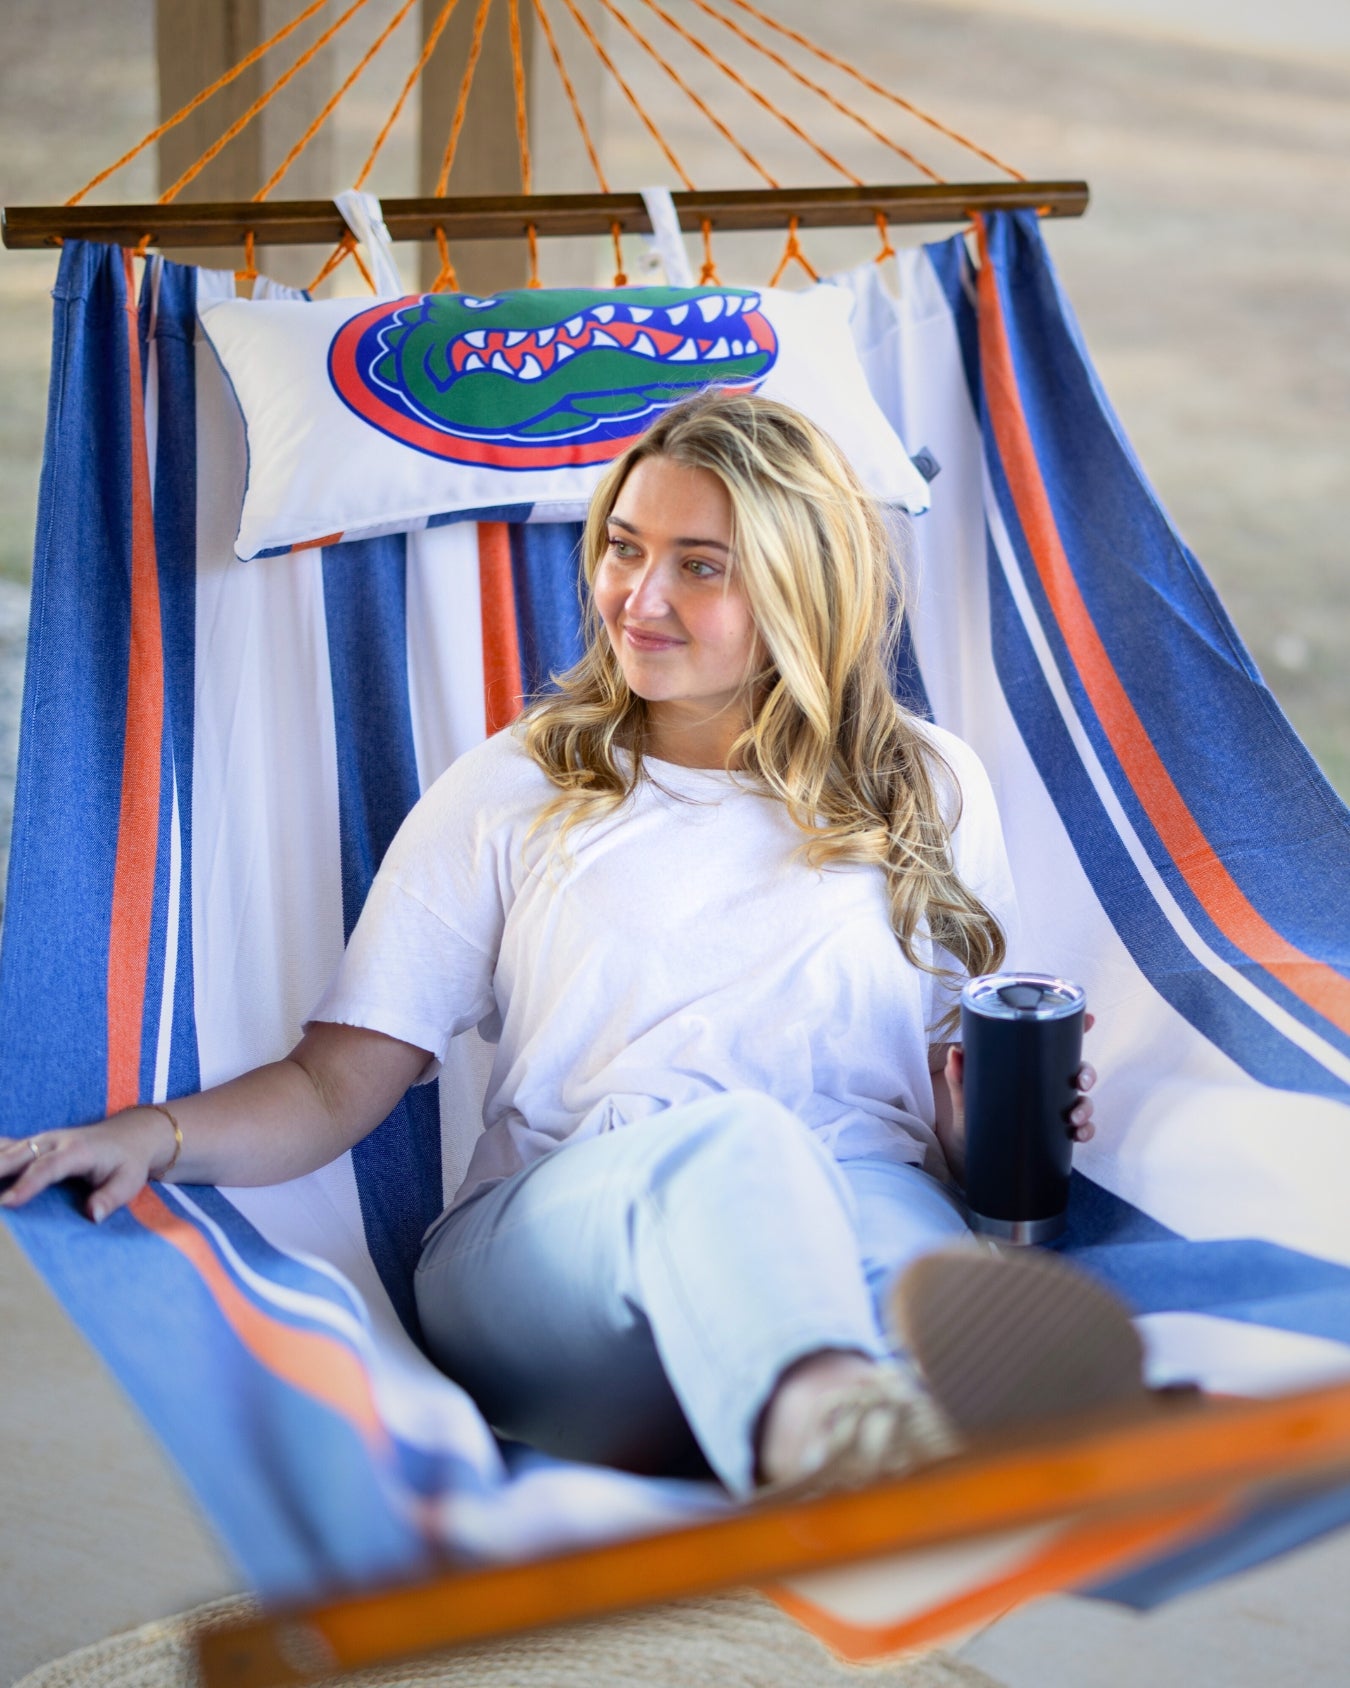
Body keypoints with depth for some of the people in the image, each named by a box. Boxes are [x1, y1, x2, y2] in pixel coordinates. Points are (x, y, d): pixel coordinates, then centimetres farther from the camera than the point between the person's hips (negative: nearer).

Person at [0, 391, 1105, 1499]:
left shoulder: (930, 787, 21)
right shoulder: (515, 793, 17)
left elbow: (967, 1092, 24)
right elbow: (335, 1084, 11)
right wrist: (155, 1136, -7)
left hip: (867, 1207, 2)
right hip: (547, 1236, -2)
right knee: (724, 1138, -39)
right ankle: (832, 1434, -67)